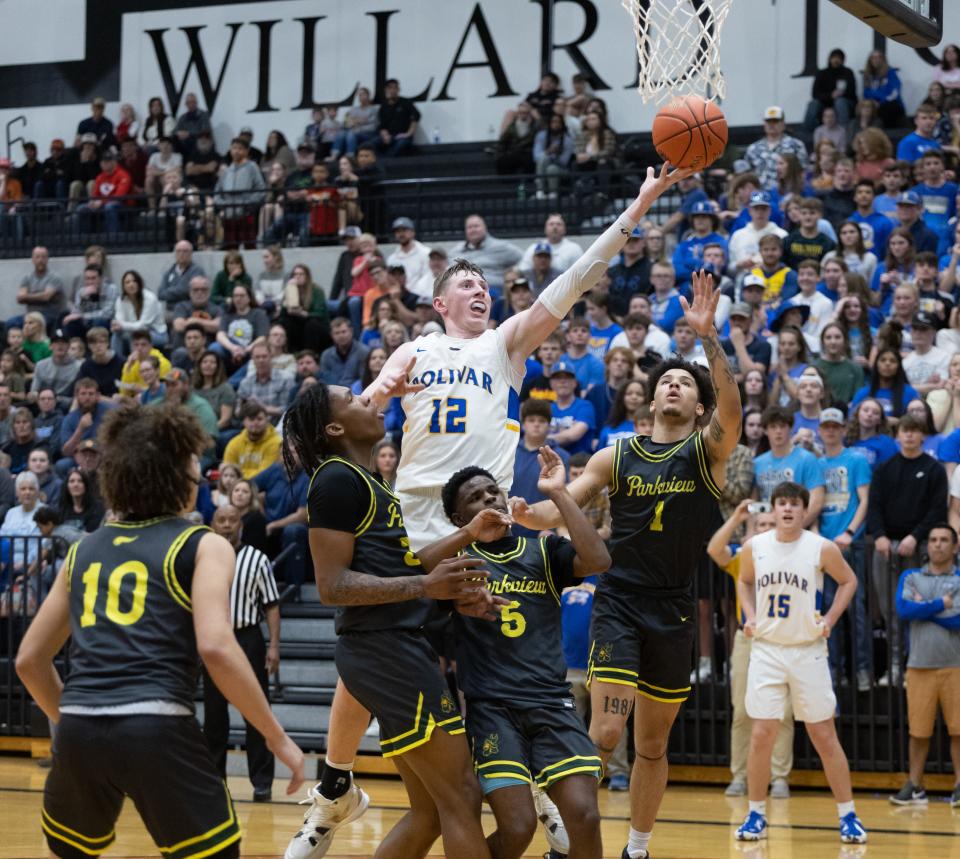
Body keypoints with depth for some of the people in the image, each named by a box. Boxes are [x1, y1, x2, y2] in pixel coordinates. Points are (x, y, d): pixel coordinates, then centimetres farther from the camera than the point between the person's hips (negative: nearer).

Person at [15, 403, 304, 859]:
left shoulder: (84, 551, 20)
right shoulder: (204, 546, 5)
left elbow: (29, 660, 22)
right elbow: (215, 646, -11)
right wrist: (277, 737, -5)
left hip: (80, 731, 5)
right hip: (157, 729, -5)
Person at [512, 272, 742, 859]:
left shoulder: (708, 451, 1)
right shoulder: (616, 457, 4)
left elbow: (732, 406, -20)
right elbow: (559, 511, 1)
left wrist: (709, 336, -32)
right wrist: (528, 513, -23)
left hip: (675, 611, 1)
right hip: (619, 602, -1)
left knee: (654, 744, 11)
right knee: (605, 733, -15)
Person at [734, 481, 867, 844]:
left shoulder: (822, 549, -8)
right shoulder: (754, 547, -2)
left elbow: (848, 581, 8)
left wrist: (830, 619, -3)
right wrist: (750, 616, 2)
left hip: (808, 651, -1)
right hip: (766, 649, 2)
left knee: (824, 736, 2)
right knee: (762, 734, -3)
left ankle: (848, 815, 11)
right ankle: (756, 814, 10)